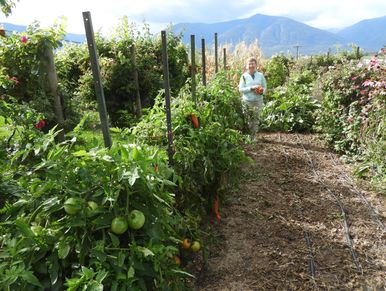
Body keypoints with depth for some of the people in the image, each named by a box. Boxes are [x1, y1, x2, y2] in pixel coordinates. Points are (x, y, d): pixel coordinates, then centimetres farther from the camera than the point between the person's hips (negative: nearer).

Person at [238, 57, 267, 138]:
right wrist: (251, 88, -16)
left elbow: (264, 87, 11)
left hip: (258, 101, 2)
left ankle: (254, 136, 12)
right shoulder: (244, 76, 3)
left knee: (256, 119, 3)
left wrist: (262, 91, -12)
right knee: (248, 119, -1)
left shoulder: (260, 75, 8)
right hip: (247, 101, -2)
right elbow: (240, 89, -5)